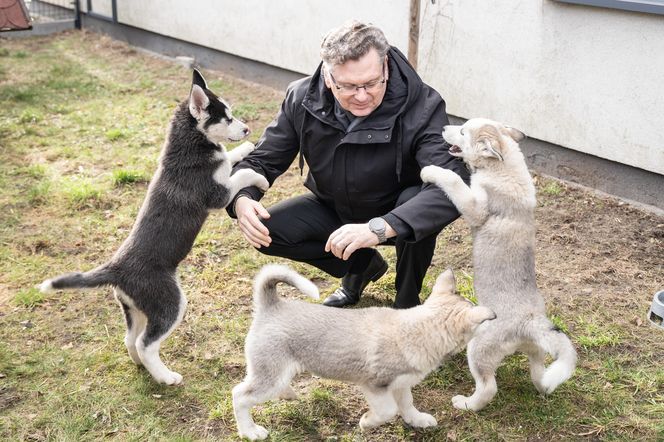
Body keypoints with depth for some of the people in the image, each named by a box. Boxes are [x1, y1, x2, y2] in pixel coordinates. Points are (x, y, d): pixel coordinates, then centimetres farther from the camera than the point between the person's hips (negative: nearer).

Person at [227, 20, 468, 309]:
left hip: (397, 214, -3)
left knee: (421, 202, -37)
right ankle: (361, 265, 8)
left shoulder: (422, 107, -31)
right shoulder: (302, 99, -18)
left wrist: (380, 228, -57)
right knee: (266, 230, -17)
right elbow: (261, 160, -9)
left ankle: (408, 302, -7)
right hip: (335, 210, 4)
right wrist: (242, 200, -34)